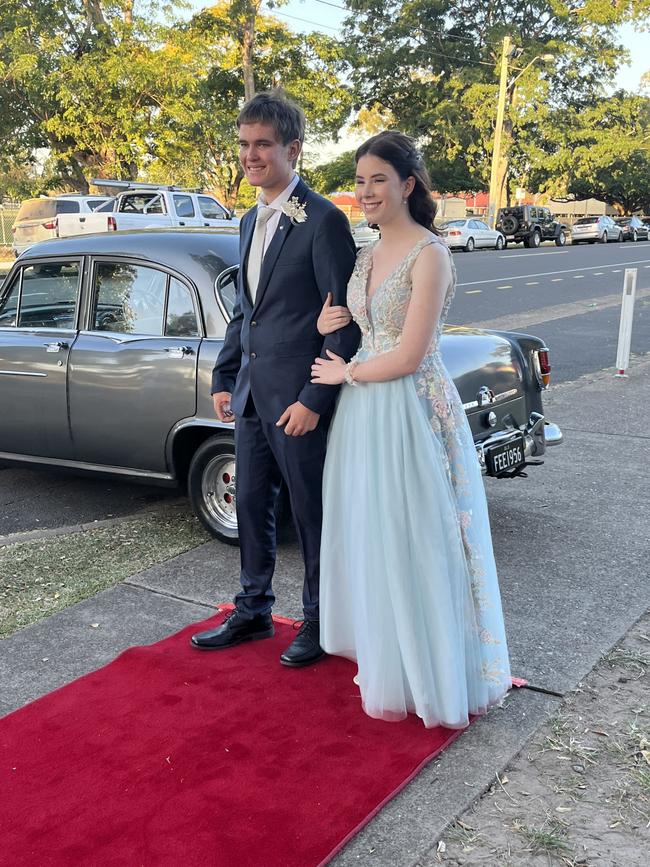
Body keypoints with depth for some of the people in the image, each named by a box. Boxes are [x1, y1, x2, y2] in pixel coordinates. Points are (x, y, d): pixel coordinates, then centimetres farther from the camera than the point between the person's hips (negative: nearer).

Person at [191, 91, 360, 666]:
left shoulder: (323, 221, -13)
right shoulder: (251, 222, 13)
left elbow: (344, 320, -16)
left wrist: (315, 399, -18)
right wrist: (224, 379, 14)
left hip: (297, 400, -8)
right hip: (251, 395, 8)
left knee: (311, 512, 7)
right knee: (251, 505, 17)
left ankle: (319, 622, 26)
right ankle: (253, 612, 35)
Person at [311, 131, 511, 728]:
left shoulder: (429, 255, -14)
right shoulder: (368, 256, 11)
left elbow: (409, 355, -19)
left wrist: (346, 373, -5)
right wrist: (327, 325, 0)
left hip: (411, 413, -8)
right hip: (363, 415, 8)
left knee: (413, 542, 2)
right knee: (369, 538, 16)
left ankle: (427, 675, 21)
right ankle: (383, 652, 35)